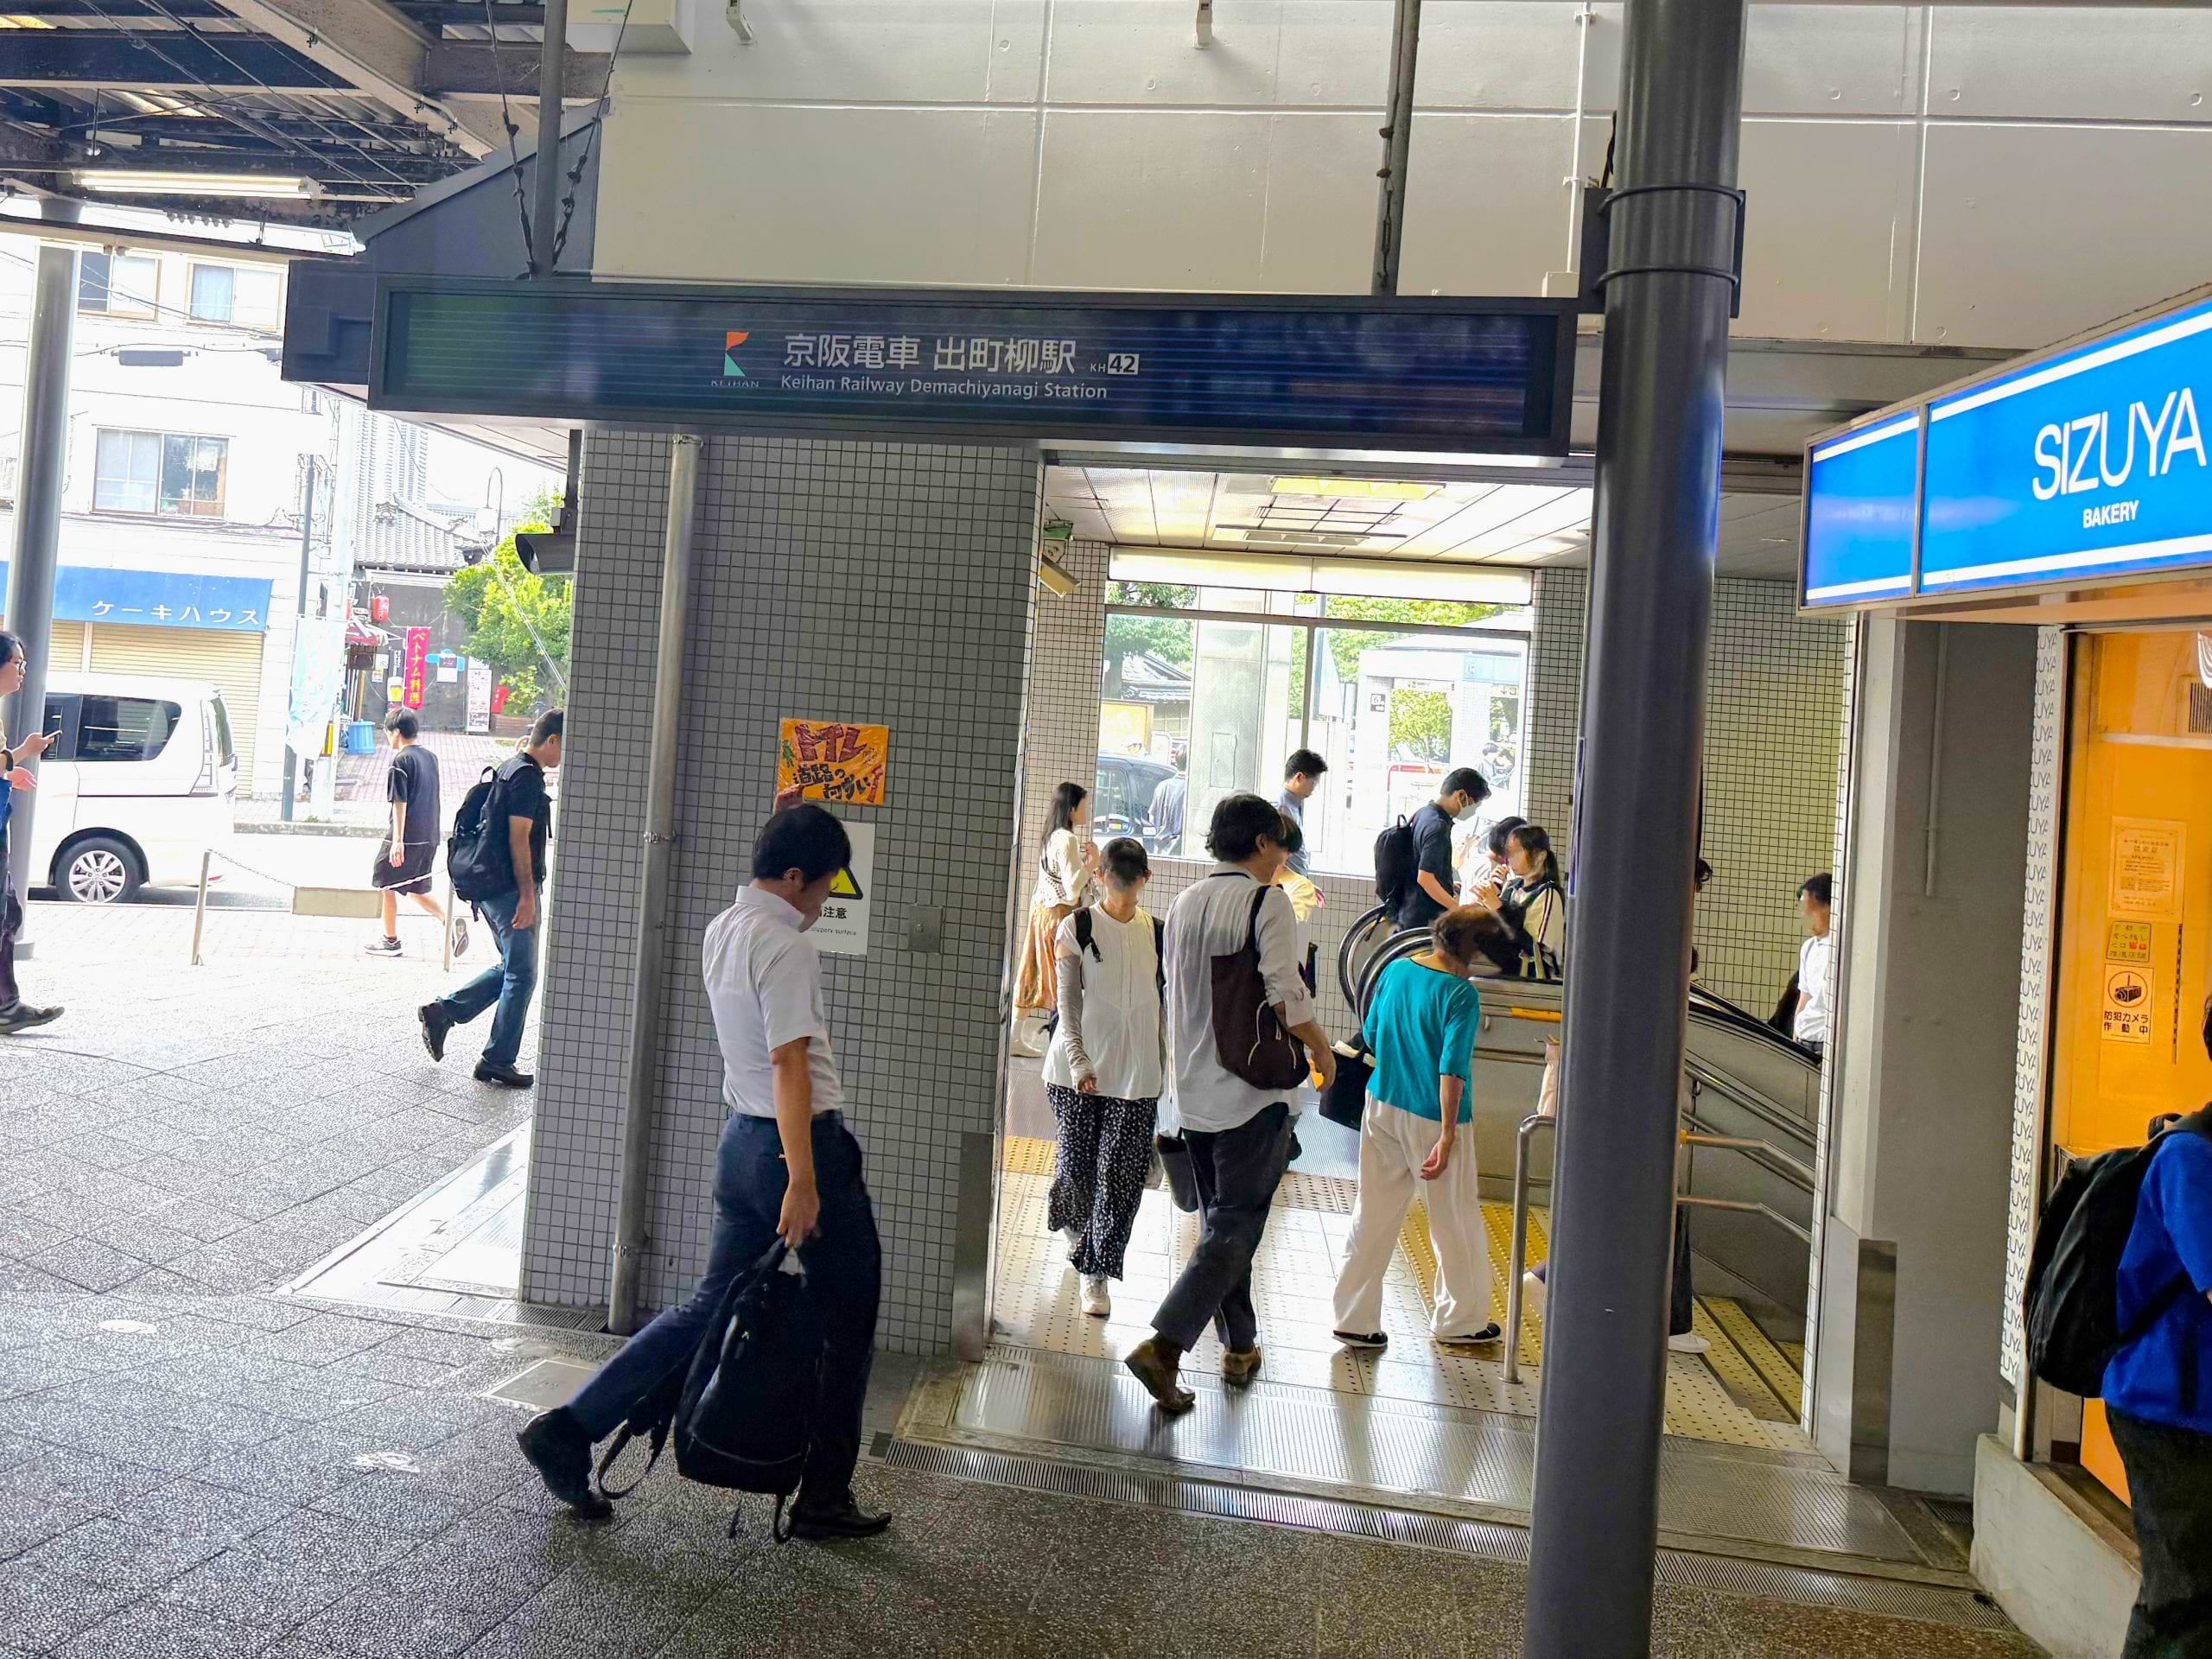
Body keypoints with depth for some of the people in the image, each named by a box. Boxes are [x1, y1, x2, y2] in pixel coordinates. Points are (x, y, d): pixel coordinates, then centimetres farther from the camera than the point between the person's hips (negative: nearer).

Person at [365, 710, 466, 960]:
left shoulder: (401, 761, -13)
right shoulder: (430, 757, 10)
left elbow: (399, 803, -17)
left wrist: (397, 841, -18)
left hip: (406, 836, -7)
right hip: (429, 836, 7)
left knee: (386, 885, 10)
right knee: (417, 889, 17)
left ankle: (390, 940, 18)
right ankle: (450, 922, -2)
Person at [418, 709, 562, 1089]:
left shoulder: (509, 768, 16)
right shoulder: (528, 776, -15)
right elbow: (519, 839, -20)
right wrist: (527, 894, -20)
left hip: (489, 887, 10)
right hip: (511, 888, -10)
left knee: (511, 968, 19)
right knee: (521, 975, -1)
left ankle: (443, 1011, 15)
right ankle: (498, 1061, 5)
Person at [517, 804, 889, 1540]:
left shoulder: (721, 930, 10)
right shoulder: (787, 948, -19)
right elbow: (789, 1064, -26)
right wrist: (803, 1180, -28)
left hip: (740, 1140, 9)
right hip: (802, 1142, -9)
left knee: (713, 1304, 17)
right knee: (847, 1323, 7)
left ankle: (568, 1430, 14)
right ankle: (824, 1499, 16)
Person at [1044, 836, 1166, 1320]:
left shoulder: (1157, 934, 2)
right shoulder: (1077, 929, -4)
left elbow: (1161, 1005, 9)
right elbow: (1068, 1005, -6)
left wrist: (1163, 1065, 8)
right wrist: (1078, 1063, -15)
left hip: (1136, 1074, 1)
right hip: (1080, 1068, -1)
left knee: (1121, 1174, -2)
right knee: (1077, 1162, 8)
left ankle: (1096, 1271, 9)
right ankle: (1073, 1226, 41)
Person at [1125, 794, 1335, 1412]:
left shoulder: (1184, 904, 9)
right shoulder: (1267, 903, -12)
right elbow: (1286, 995, -18)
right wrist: (1323, 1050, -1)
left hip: (1194, 1089, 7)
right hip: (1253, 1089, -7)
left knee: (1220, 1218, 18)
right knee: (1235, 1227, -2)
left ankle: (1240, 1347, 29)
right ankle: (1163, 1345, -13)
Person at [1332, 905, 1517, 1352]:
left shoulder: (1396, 970, 1)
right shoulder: (1461, 995, -17)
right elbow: (1452, 1069, -22)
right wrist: (1447, 1137, -19)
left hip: (1382, 1107, 6)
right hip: (1432, 1118, -6)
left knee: (1373, 1215, 12)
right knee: (1455, 1221, 13)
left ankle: (1354, 1319, 16)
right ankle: (1461, 1320, 28)